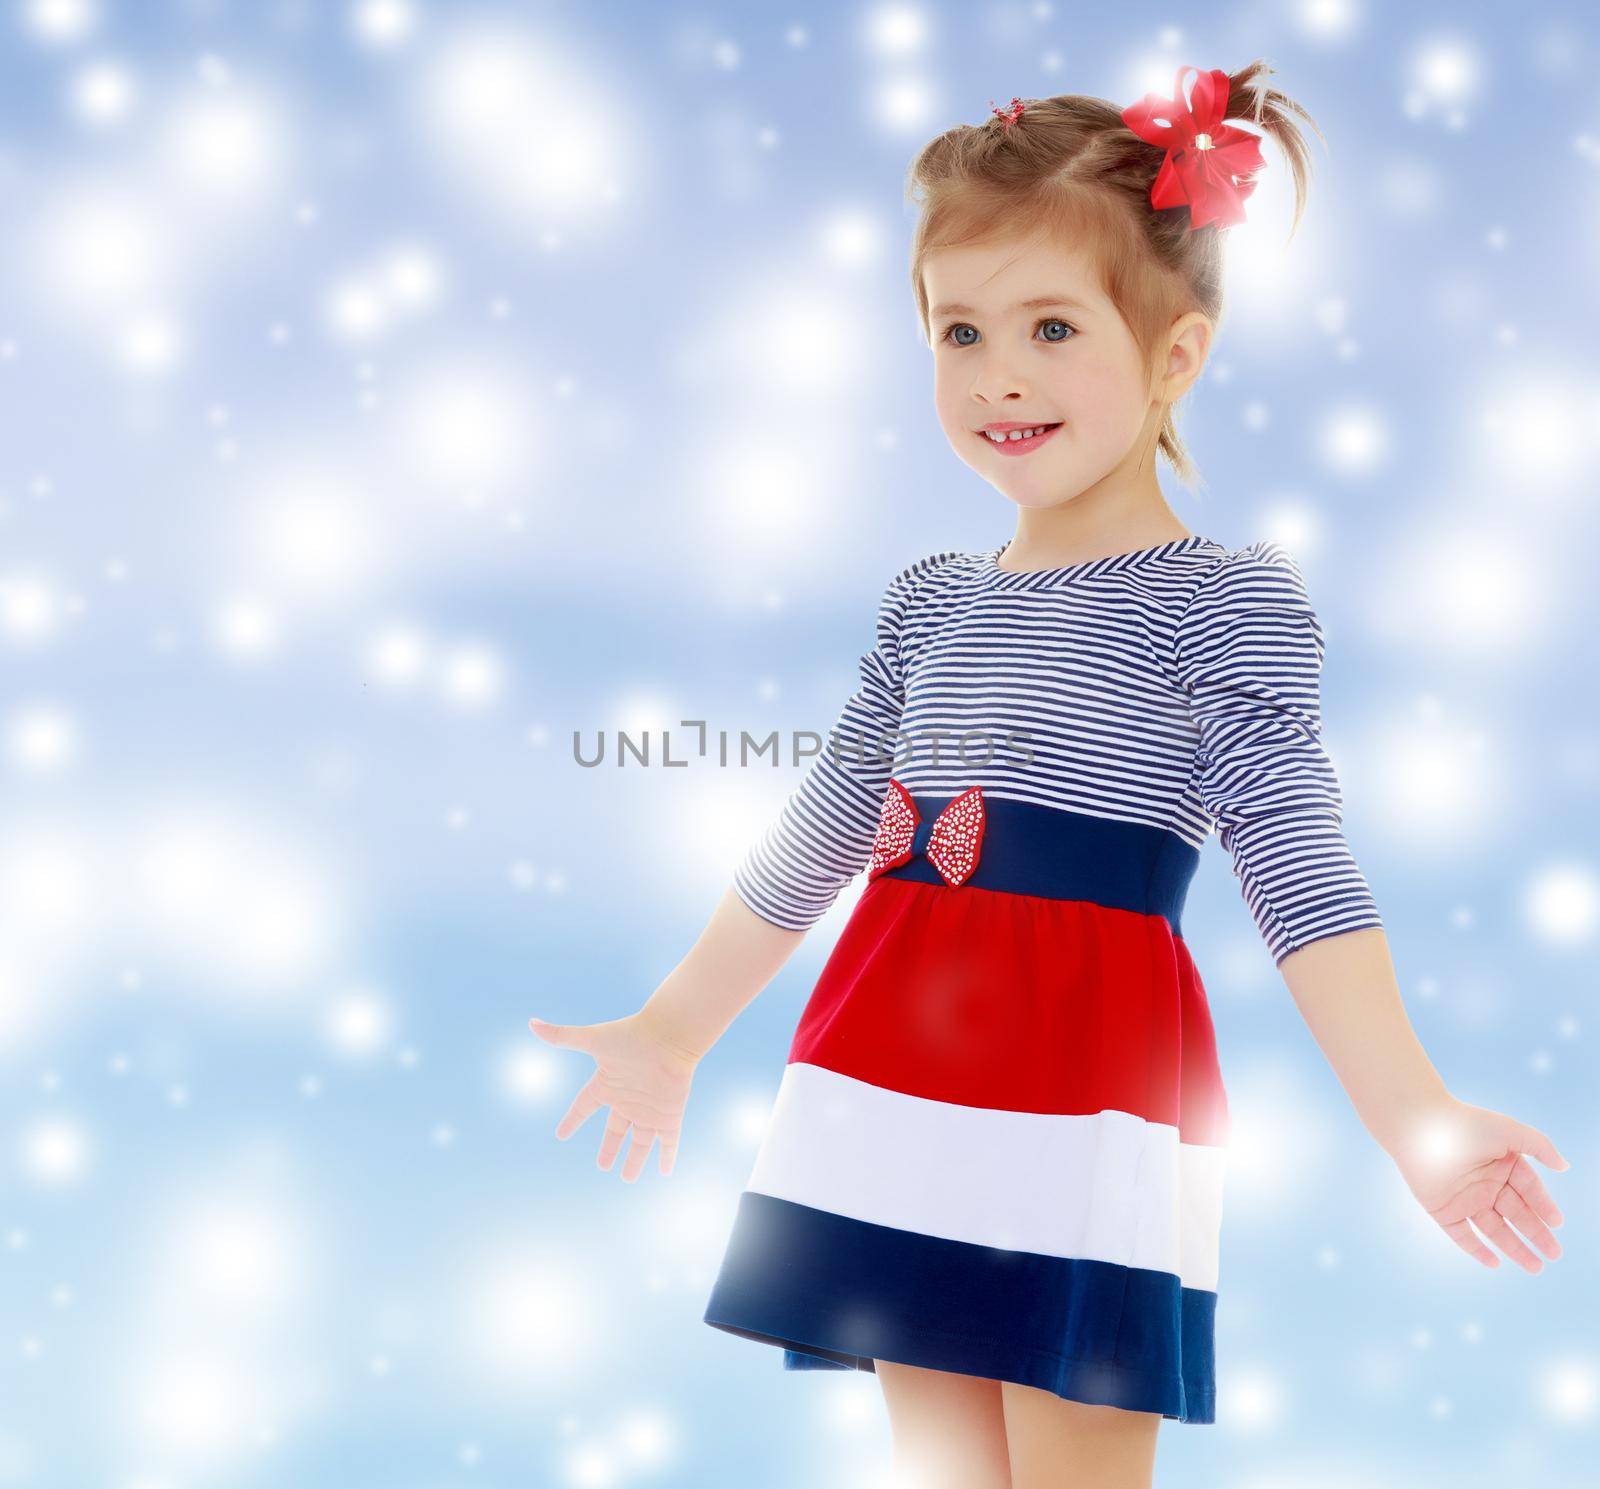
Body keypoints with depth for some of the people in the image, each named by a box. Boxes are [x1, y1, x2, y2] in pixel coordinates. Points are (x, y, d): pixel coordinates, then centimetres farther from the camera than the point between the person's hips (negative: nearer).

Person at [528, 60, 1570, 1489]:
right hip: (899, 1089, 6)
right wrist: (674, 1029, 28)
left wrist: (1419, 1122, -25)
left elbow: (1300, 869, -13)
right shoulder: (930, 602, 12)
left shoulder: (1229, 600, -6)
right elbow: (813, 838, 21)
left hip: (1089, 1102, -6)